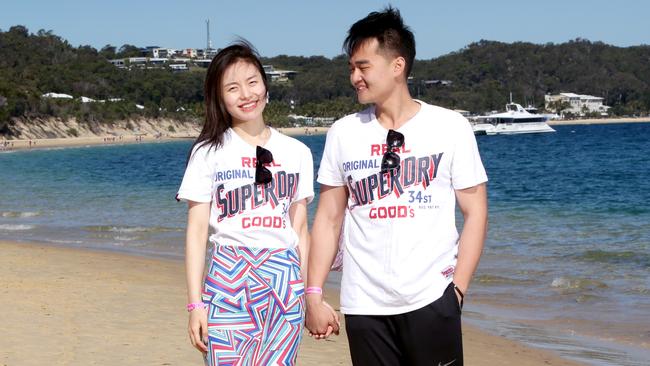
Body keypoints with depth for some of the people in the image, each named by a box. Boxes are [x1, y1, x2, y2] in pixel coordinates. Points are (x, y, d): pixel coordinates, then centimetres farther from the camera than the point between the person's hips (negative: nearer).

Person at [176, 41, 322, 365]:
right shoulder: (208, 152, 1)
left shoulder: (297, 153, 10)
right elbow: (197, 231, 0)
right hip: (228, 277, -2)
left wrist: (309, 293, 9)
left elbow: (300, 228, 13)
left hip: (285, 279, 2)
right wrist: (195, 304, -6)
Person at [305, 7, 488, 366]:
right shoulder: (342, 133, 5)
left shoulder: (450, 127, -1)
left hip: (432, 299, -2)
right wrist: (314, 294, 1)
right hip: (363, 305, 2)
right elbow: (328, 218, 8)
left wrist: (458, 289, -8)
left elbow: (475, 212, 0)